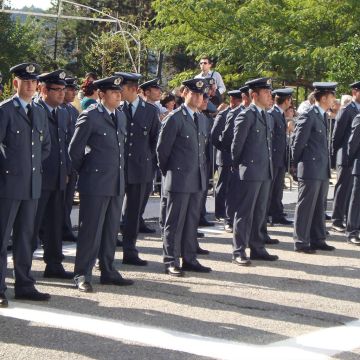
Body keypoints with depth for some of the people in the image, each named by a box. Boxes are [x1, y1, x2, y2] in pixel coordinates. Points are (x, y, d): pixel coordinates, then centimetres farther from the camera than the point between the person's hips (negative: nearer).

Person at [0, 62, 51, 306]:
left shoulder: (40, 112, 14)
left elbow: (46, 145, 24)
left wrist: (35, 166, 14)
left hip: (33, 184, 6)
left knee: (25, 237, 12)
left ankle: (25, 285, 18)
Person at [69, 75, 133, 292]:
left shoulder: (121, 116, 13)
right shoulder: (90, 116, -9)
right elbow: (75, 149, -6)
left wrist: (119, 172, 17)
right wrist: (86, 172, 2)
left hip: (117, 183, 7)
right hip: (96, 183, -7)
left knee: (111, 230, 11)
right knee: (91, 229, -4)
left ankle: (108, 272, 20)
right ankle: (83, 276, 2)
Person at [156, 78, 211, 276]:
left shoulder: (201, 119, 15)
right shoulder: (174, 119, -10)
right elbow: (162, 149, -7)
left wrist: (203, 174, 16)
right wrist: (168, 173, 1)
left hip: (198, 180, 7)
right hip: (179, 179, -7)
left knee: (192, 221, 11)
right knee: (175, 222, -2)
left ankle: (189, 259, 18)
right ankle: (171, 262, 4)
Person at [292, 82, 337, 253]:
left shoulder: (323, 116, 15)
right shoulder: (308, 116, -13)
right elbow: (298, 142, -11)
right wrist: (299, 163, -2)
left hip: (323, 170, 9)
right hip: (310, 169, -9)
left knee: (319, 206, 13)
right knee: (306, 206, -2)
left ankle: (318, 239, 21)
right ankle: (301, 242, 4)